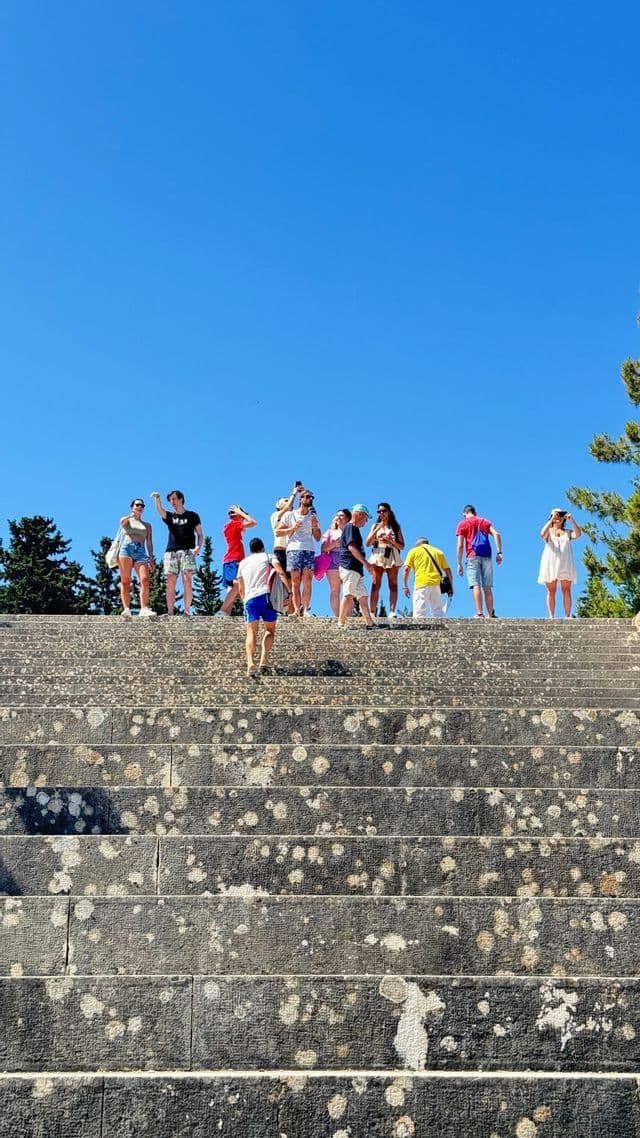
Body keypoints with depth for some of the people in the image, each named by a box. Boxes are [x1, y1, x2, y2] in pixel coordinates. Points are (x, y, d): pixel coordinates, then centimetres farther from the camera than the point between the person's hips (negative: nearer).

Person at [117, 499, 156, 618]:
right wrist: (132, 515, 2)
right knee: (125, 580, -12)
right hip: (127, 548, -1)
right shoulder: (126, 520, 22)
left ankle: (144, 608, -27)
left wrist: (151, 559, 6)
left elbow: (149, 543, 16)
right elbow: (122, 522, -6)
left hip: (141, 551, 1)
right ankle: (126, 609, -18)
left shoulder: (147, 525, 26)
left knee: (145, 580, -20)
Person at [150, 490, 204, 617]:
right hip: (171, 552, 3)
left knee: (187, 580, -13)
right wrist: (157, 498, -25)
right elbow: (160, 510, -5)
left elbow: (200, 535, 10)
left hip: (187, 551, -3)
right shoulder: (169, 516, 18)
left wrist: (198, 547, -9)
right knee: (170, 583, -4)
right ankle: (170, 612, -5)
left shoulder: (192, 516, 13)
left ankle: (187, 611, -14)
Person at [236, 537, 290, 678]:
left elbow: (240, 589, 26)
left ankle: (250, 662, -28)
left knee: (251, 632, -4)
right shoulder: (268, 557, 16)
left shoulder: (243, 562, 25)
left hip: (249, 599, 1)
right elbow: (281, 573, -2)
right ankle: (264, 660, -5)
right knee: (270, 631, 14)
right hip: (266, 596, -1)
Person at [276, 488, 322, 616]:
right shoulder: (289, 515, 11)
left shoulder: (313, 517, 19)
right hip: (294, 549, -2)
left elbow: (318, 538, 17)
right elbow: (278, 532, 6)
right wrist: (292, 528, -6)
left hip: (309, 550, 2)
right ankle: (297, 610, -7)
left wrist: (315, 527, 0)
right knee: (295, 581, -7)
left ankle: (305, 610, -12)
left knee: (307, 581, -10)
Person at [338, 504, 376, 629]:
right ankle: (341, 623, -15)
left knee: (363, 596, 7)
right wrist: (365, 562, -20)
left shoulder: (354, 529, 24)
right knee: (349, 594, -14)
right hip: (349, 567, -10)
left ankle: (369, 623, 8)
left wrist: (364, 564, 21)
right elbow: (351, 547, -17)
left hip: (357, 569, 10)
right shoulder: (350, 527, -6)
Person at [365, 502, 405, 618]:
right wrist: (377, 529, -4)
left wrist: (391, 541, -9)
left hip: (392, 557, 0)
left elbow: (402, 546, 8)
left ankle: (392, 612, -14)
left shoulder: (396, 527, 13)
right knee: (375, 586, -8)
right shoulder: (375, 526, 16)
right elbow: (368, 543, 5)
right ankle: (372, 613, -14)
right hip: (378, 556, 0)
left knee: (393, 585, -8)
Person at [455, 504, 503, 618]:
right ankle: (491, 614, 5)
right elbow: (496, 534, 4)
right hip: (487, 556, 4)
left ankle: (479, 614, -23)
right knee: (487, 588, 7)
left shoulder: (462, 524, 10)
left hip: (473, 556, -3)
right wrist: (499, 552, -1)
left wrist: (459, 564, 4)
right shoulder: (485, 522, 21)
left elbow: (460, 545, 2)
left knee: (476, 586, -12)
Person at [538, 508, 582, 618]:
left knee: (566, 591, -6)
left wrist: (572, 520, -9)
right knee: (551, 591, -5)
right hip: (551, 563, -1)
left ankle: (567, 616, -9)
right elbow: (542, 534, -11)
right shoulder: (549, 531, 14)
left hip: (565, 564, 1)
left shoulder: (568, 532, 18)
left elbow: (578, 534, -4)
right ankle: (551, 617, -7)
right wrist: (551, 520, -13)